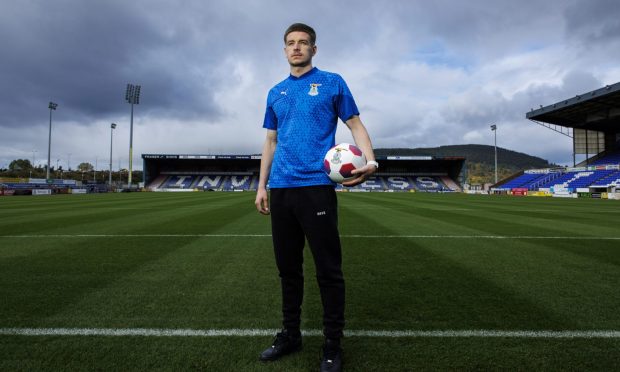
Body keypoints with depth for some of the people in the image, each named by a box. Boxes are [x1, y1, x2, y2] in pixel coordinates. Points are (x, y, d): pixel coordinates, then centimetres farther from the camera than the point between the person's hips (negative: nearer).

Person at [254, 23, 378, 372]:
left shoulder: (332, 83, 7)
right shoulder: (276, 93, 19)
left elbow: (356, 125, 3)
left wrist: (370, 161, -16)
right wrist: (262, 186, 15)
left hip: (316, 186, -5)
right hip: (280, 189, 5)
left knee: (328, 269, -1)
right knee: (288, 267, 12)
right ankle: (291, 334, 26)